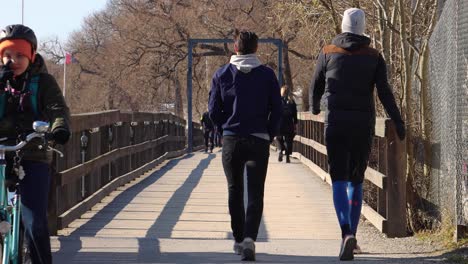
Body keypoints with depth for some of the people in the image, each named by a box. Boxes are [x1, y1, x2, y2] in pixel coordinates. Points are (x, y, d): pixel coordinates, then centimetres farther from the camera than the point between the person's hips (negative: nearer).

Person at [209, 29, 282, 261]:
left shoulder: (222, 74, 1)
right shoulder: (267, 75, 0)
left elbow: (214, 111, 1)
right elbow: (276, 110, -1)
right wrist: (269, 136, 11)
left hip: (231, 140, 1)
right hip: (259, 141, -1)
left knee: (235, 192, 15)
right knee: (255, 194, -2)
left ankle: (239, 239, 19)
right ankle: (249, 238, -21)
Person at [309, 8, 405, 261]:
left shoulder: (328, 53, 4)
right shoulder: (373, 57, 3)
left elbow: (316, 87, 14)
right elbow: (384, 91, -6)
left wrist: (314, 107, 35)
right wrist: (398, 122, -6)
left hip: (336, 122, -1)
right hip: (363, 123, 1)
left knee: (339, 181, -5)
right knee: (356, 181, 15)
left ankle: (347, 233, -25)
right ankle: (351, 236, 18)